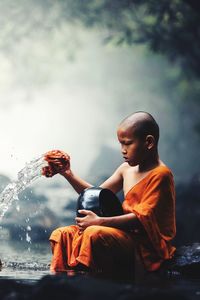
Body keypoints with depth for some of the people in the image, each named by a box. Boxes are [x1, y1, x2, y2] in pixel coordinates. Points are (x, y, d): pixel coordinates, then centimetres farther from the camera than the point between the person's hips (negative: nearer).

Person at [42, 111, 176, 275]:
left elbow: (142, 218, -20)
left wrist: (100, 221, -24)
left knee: (95, 234, -34)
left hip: (149, 246, -9)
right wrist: (68, 174, 9)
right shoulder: (126, 169, 15)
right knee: (62, 235, -1)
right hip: (128, 235, 9)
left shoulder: (160, 174, -11)